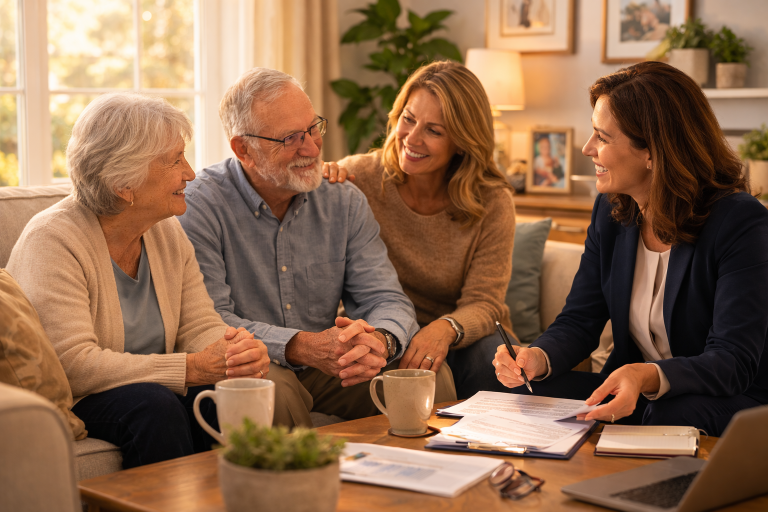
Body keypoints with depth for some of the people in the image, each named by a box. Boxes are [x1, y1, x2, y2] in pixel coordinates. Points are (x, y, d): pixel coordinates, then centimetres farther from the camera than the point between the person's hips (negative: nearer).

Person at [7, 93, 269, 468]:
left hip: (154, 389, 6)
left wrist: (241, 353, -23)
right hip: (66, 405, -5)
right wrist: (192, 368, -31)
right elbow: (73, 365, -26)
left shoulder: (168, 233, 6)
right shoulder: (52, 240, -17)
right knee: (154, 405, -33)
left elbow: (200, 327, 2)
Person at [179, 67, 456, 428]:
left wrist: (380, 340, -27)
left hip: (328, 369, 5)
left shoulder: (343, 201, 3)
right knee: (273, 389, -37)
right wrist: (301, 346, -34)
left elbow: (385, 299, -1)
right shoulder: (201, 206, -13)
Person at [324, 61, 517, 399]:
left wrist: (446, 328, -37)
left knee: (490, 359, -31)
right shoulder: (360, 177, -9)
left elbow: (483, 303, -14)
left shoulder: (492, 203, -10)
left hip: (463, 337, 1)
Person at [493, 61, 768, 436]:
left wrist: (648, 377, -41)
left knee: (672, 418, -39)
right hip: (630, 392, 5)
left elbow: (735, 362, -22)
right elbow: (579, 321, 4)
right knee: (527, 394, -19)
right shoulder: (610, 212, 4)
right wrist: (537, 358, -19)